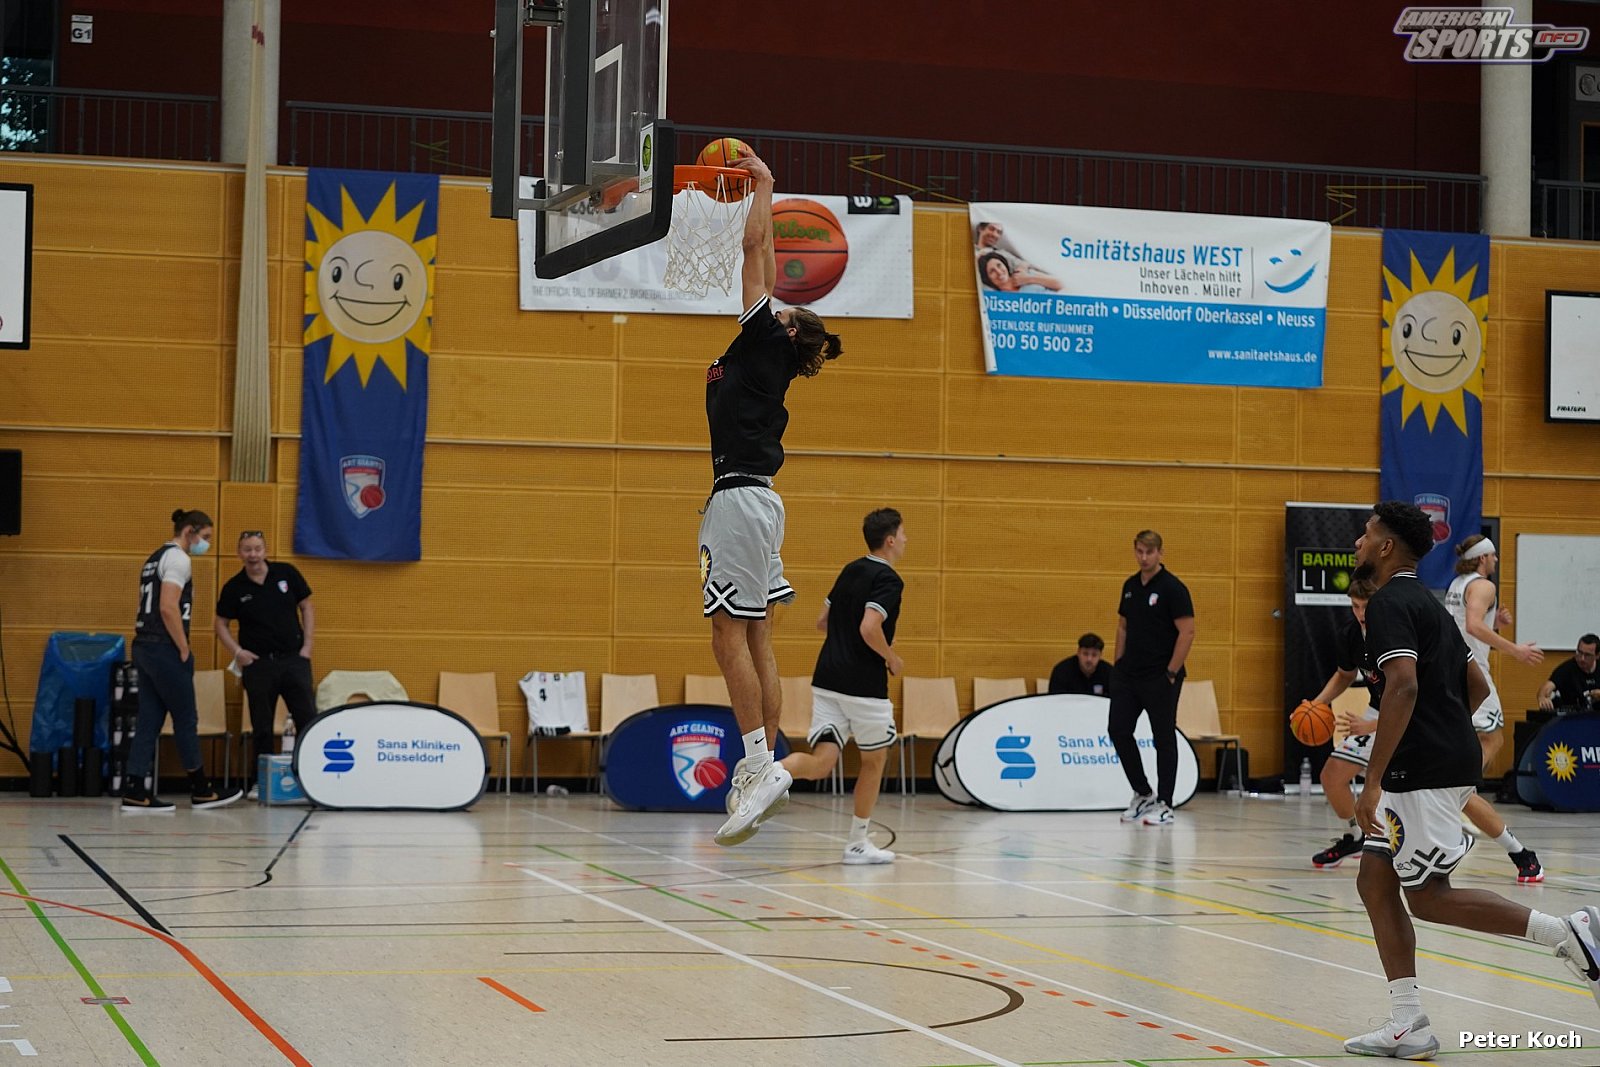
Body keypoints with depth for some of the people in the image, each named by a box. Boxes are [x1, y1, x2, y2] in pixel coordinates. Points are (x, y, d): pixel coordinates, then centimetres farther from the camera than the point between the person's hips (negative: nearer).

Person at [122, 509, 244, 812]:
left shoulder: (155, 558, 19)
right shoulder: (177, 558, -10)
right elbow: (168, 608, -20)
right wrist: (184, 650, -14)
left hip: (144, 647, 9)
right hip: (164, 649, -9)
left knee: (149, 720, 7)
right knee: (186, 719, 0)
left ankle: (135, 792, 3)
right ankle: (201, 791, 9)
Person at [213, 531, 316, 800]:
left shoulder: (287, 574, 1)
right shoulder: (234, 588, -1)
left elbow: (306, 607, 7)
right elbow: (221, 623, 8)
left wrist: (307, 646, 0)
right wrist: (237, 651, -5)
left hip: (294, 658, 0)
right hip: (258, 663, 0)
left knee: (307, 719, -2)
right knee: (262, 727, 5)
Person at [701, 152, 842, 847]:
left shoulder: (767, 343, -3)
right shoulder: (763, 353, 17)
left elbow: (753, 250, -1)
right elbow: (764, 272, 28)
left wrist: (764, 189, 11)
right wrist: (760, 196, 32)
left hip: (741, 497, -10)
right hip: (750, 499, 10)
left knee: (731, 637, -13)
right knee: (754, 641, 7)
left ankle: (760, 766, -16)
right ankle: (762, 771, 7)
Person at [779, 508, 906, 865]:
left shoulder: (850, 571, 14)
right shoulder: (888, 580, -10)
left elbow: (822, 621, 20)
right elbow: (869, 628, -23)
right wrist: (892, 658, -7)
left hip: (827, 680, 6)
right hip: (864, 685, -6)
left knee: (820, 763, -2)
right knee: (874, 760, 13)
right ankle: (858, 843, 19)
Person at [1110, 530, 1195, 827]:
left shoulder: (1173, 588, -11)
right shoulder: (1130, 586, 10)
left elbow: (1187, 632, -14)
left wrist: (1171, 673, -15)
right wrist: (1119, 665, 12)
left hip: (1160, 677, -7)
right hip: (1129, 674, 7)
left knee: (1164, 738, 0)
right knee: (1118, 730, 4)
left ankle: (1164, 805, 6)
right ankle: (1142, 794, 19)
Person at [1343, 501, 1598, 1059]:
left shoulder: (1388, 604, -12)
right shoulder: (1428, 603, 19)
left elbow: (1404, 687, -25)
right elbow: (1477, 686, 22)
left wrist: (1373, 781, -26)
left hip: (1424, 772, -10)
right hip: (1450, 758, 10)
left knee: (1427, 897, -4)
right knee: (1375, 882, 9)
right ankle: (1408, 1025, 6)